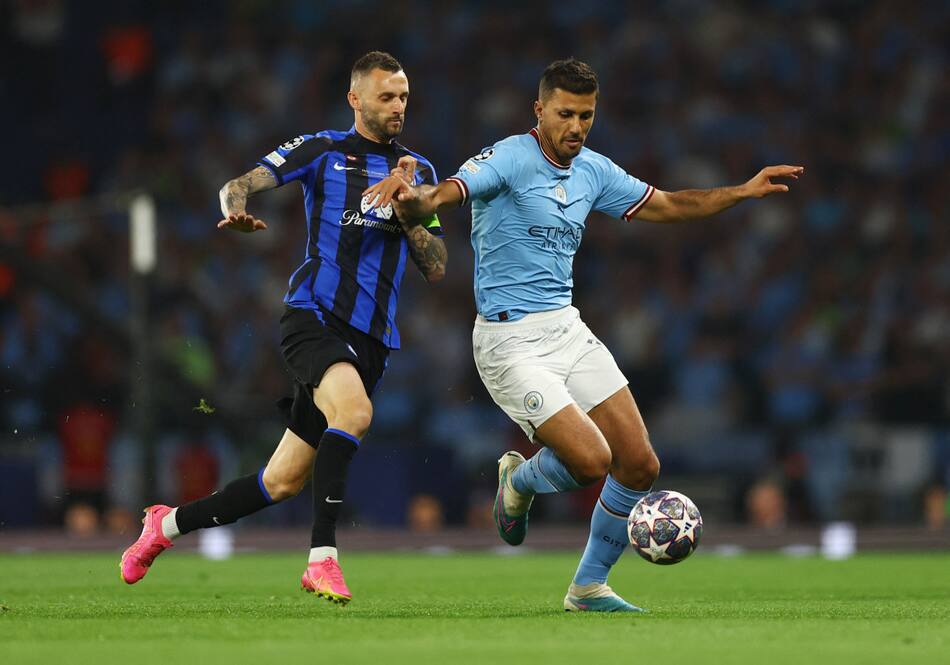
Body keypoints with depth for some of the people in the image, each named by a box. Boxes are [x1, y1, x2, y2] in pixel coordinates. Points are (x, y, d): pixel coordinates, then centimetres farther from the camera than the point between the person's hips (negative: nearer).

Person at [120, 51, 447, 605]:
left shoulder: (419, 171, 15)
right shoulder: (322, 150, 5)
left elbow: (436, 268, 10)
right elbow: (240, 185, -4)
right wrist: (236, 208, -27)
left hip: (370, 340, 4)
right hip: (314, 315, -4)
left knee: (283, 481, 4)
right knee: (354, 411, -36)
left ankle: (168, 524, 25)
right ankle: (322, 557, -32)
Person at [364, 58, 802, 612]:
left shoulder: (594, 171, 7)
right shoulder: (508, 160, -14)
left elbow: (667, 205, 21)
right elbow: (441, 195, -29)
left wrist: (743, 192, 13)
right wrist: (412, 197, -53)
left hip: (567, 329, 7)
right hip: (510, 340, -7)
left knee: (640, 464, 1)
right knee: (591, 461, -20)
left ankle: (589, 586, 19)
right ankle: (519, 480, 16)